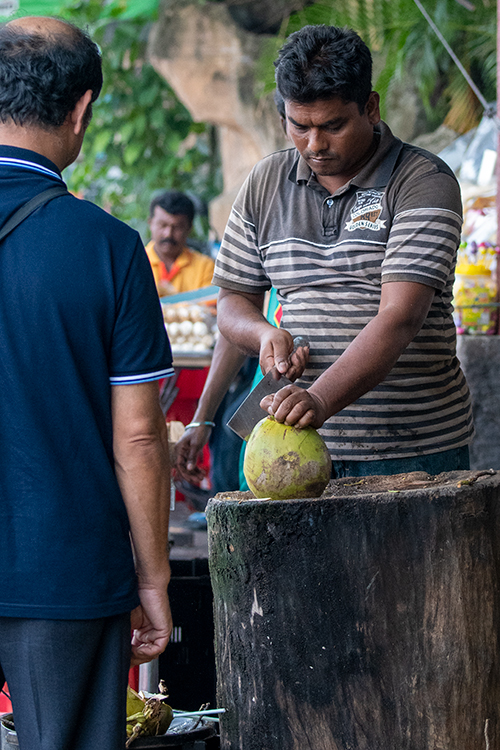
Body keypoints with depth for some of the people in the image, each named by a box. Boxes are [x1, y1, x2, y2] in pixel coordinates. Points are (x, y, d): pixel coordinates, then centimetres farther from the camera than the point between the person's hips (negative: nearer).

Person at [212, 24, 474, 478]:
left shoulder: (425, 182, -9)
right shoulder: (265, 184, 8)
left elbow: (399, 320, -20)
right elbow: (234, 300, 16)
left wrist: (321, 399, -34)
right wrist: (265, 335, -8)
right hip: (306, 445, 4)